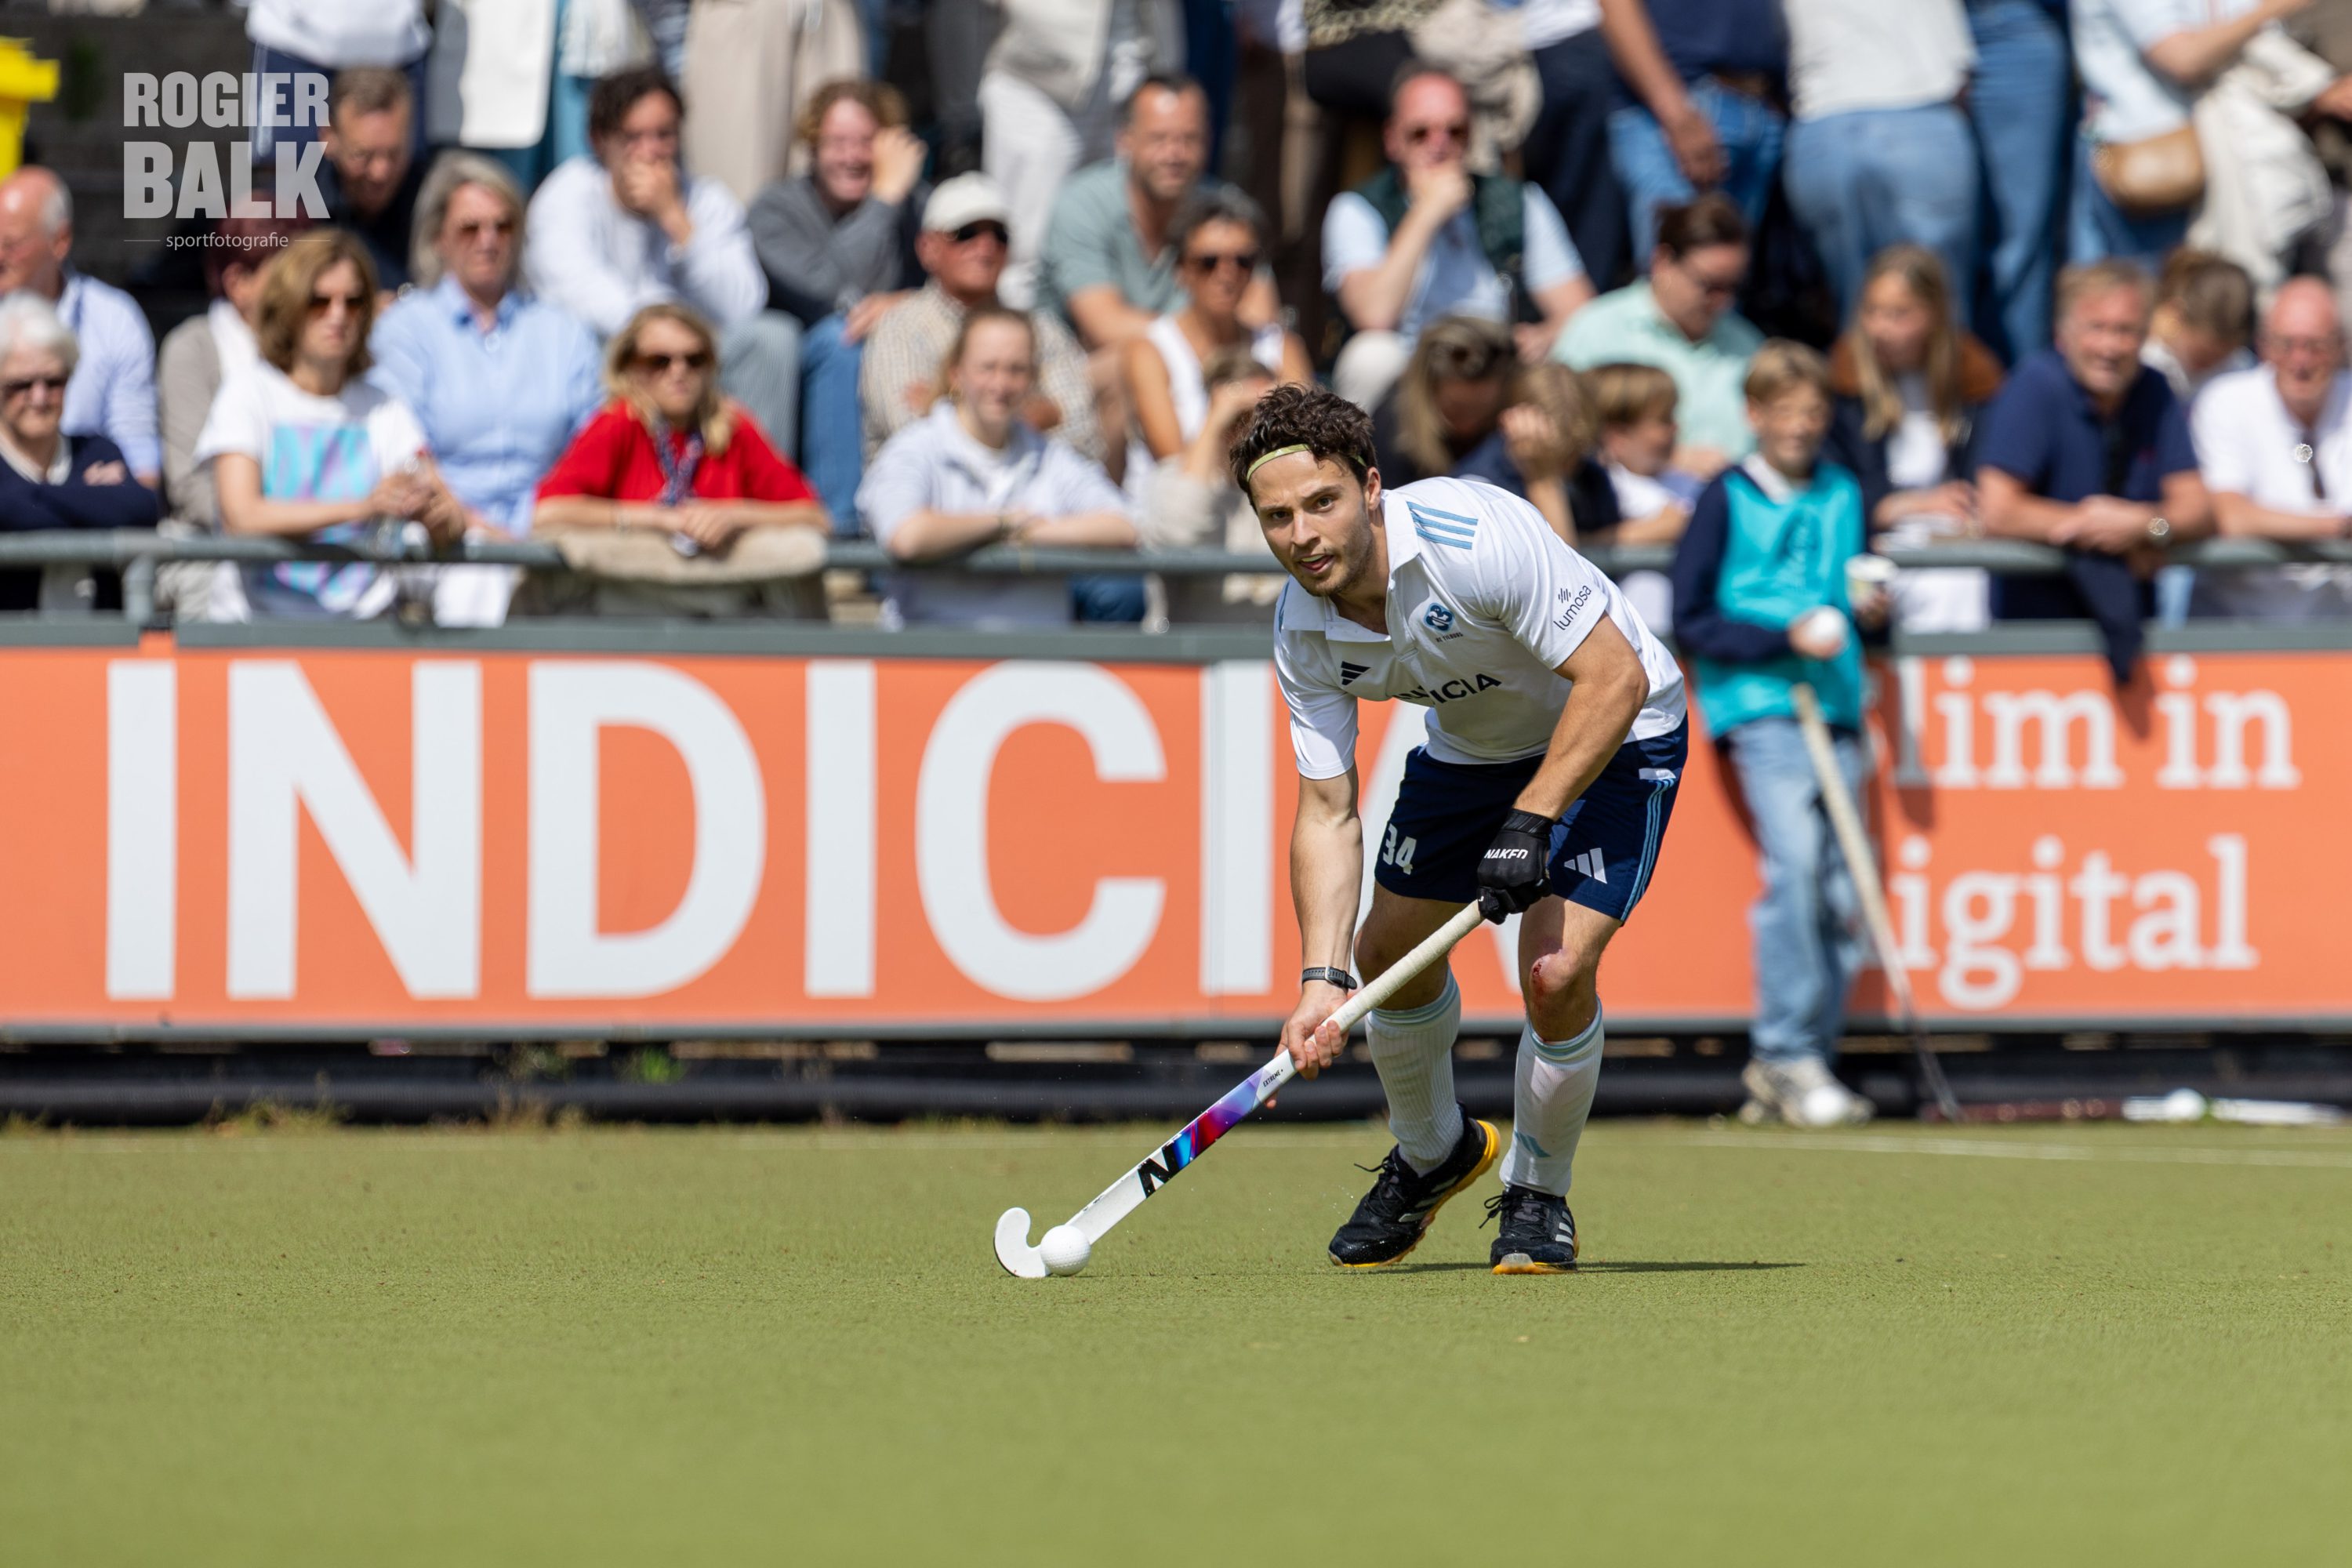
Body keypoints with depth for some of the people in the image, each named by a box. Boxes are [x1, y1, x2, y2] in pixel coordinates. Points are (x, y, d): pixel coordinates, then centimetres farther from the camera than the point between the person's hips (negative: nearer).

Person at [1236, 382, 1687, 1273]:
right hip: (1471, 746, 6)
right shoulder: (1302, 632, -17)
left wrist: (1530, 820, -34)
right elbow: (1327, 813, -14)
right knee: (1388, 951, 7)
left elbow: (1615, 676, -32)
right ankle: (1432, 1153, 39)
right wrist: (1323, 980, -25)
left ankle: (1537, 1194, 7)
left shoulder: (1476, 538, -37)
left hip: (1612, 732, -6)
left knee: (1555, 971, -20)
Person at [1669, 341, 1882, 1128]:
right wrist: (1786, 638, -13)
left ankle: (1792, 1064, 8)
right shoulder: (1728, 500, 1)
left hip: (1835, 706, 5)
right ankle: (1788, 1053, -16)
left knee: (1841, 893, 0)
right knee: (1795, 862, -21)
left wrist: (1865, 611, 4)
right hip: (1758, 705, -5)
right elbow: (1691, 623, -2)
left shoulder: (1843, 496, 15)